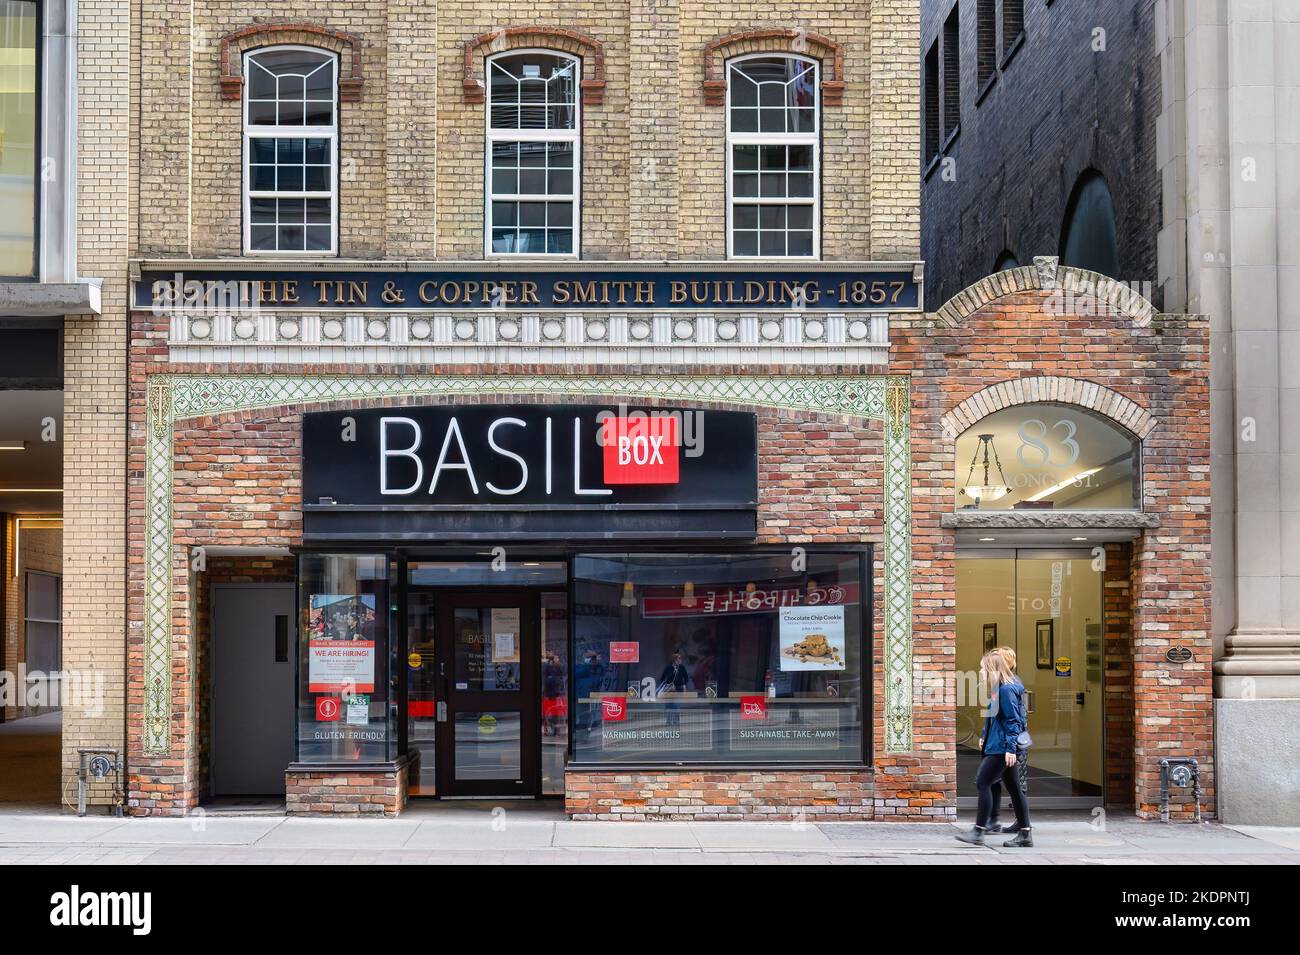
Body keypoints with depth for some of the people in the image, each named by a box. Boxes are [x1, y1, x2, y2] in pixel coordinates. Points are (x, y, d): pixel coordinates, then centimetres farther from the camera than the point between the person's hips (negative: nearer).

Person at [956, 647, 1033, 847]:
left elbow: (1013, 720, -19)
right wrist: (985, 737, 20)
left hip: (1002, 748, -10)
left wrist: (1010, 748, -21)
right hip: (997, 746, 10)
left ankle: (978, 832, -7)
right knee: (1013, 788, 11)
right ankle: (1025, 834, 14)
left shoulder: (1006, 689, -16)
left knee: (983, 783, -9)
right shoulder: (998, 689, 15)